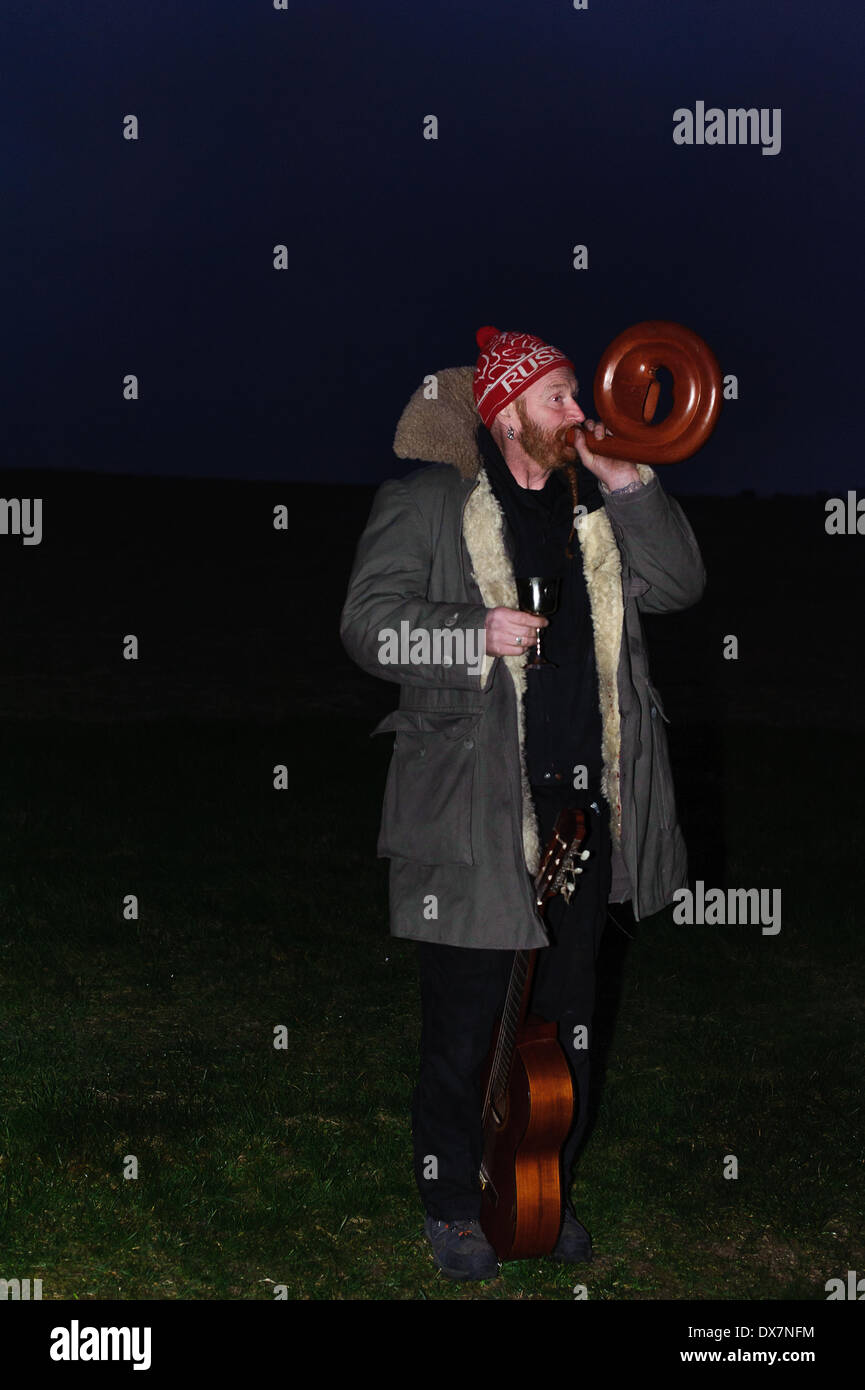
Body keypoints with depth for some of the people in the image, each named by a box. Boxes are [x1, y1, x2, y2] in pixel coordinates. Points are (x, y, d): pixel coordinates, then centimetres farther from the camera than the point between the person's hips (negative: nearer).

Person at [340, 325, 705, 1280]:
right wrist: (475, 634, -22)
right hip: (473, 807, -6)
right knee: (462, 1023, 2)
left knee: (568, 1014, 16)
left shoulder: (592, 504, 13)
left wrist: (628, 484, -3)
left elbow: (679, 585, 8)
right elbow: (369, 622, -8)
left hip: (587, 803, 6)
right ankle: (452, 1207, 20)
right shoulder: (428, 500, -3)